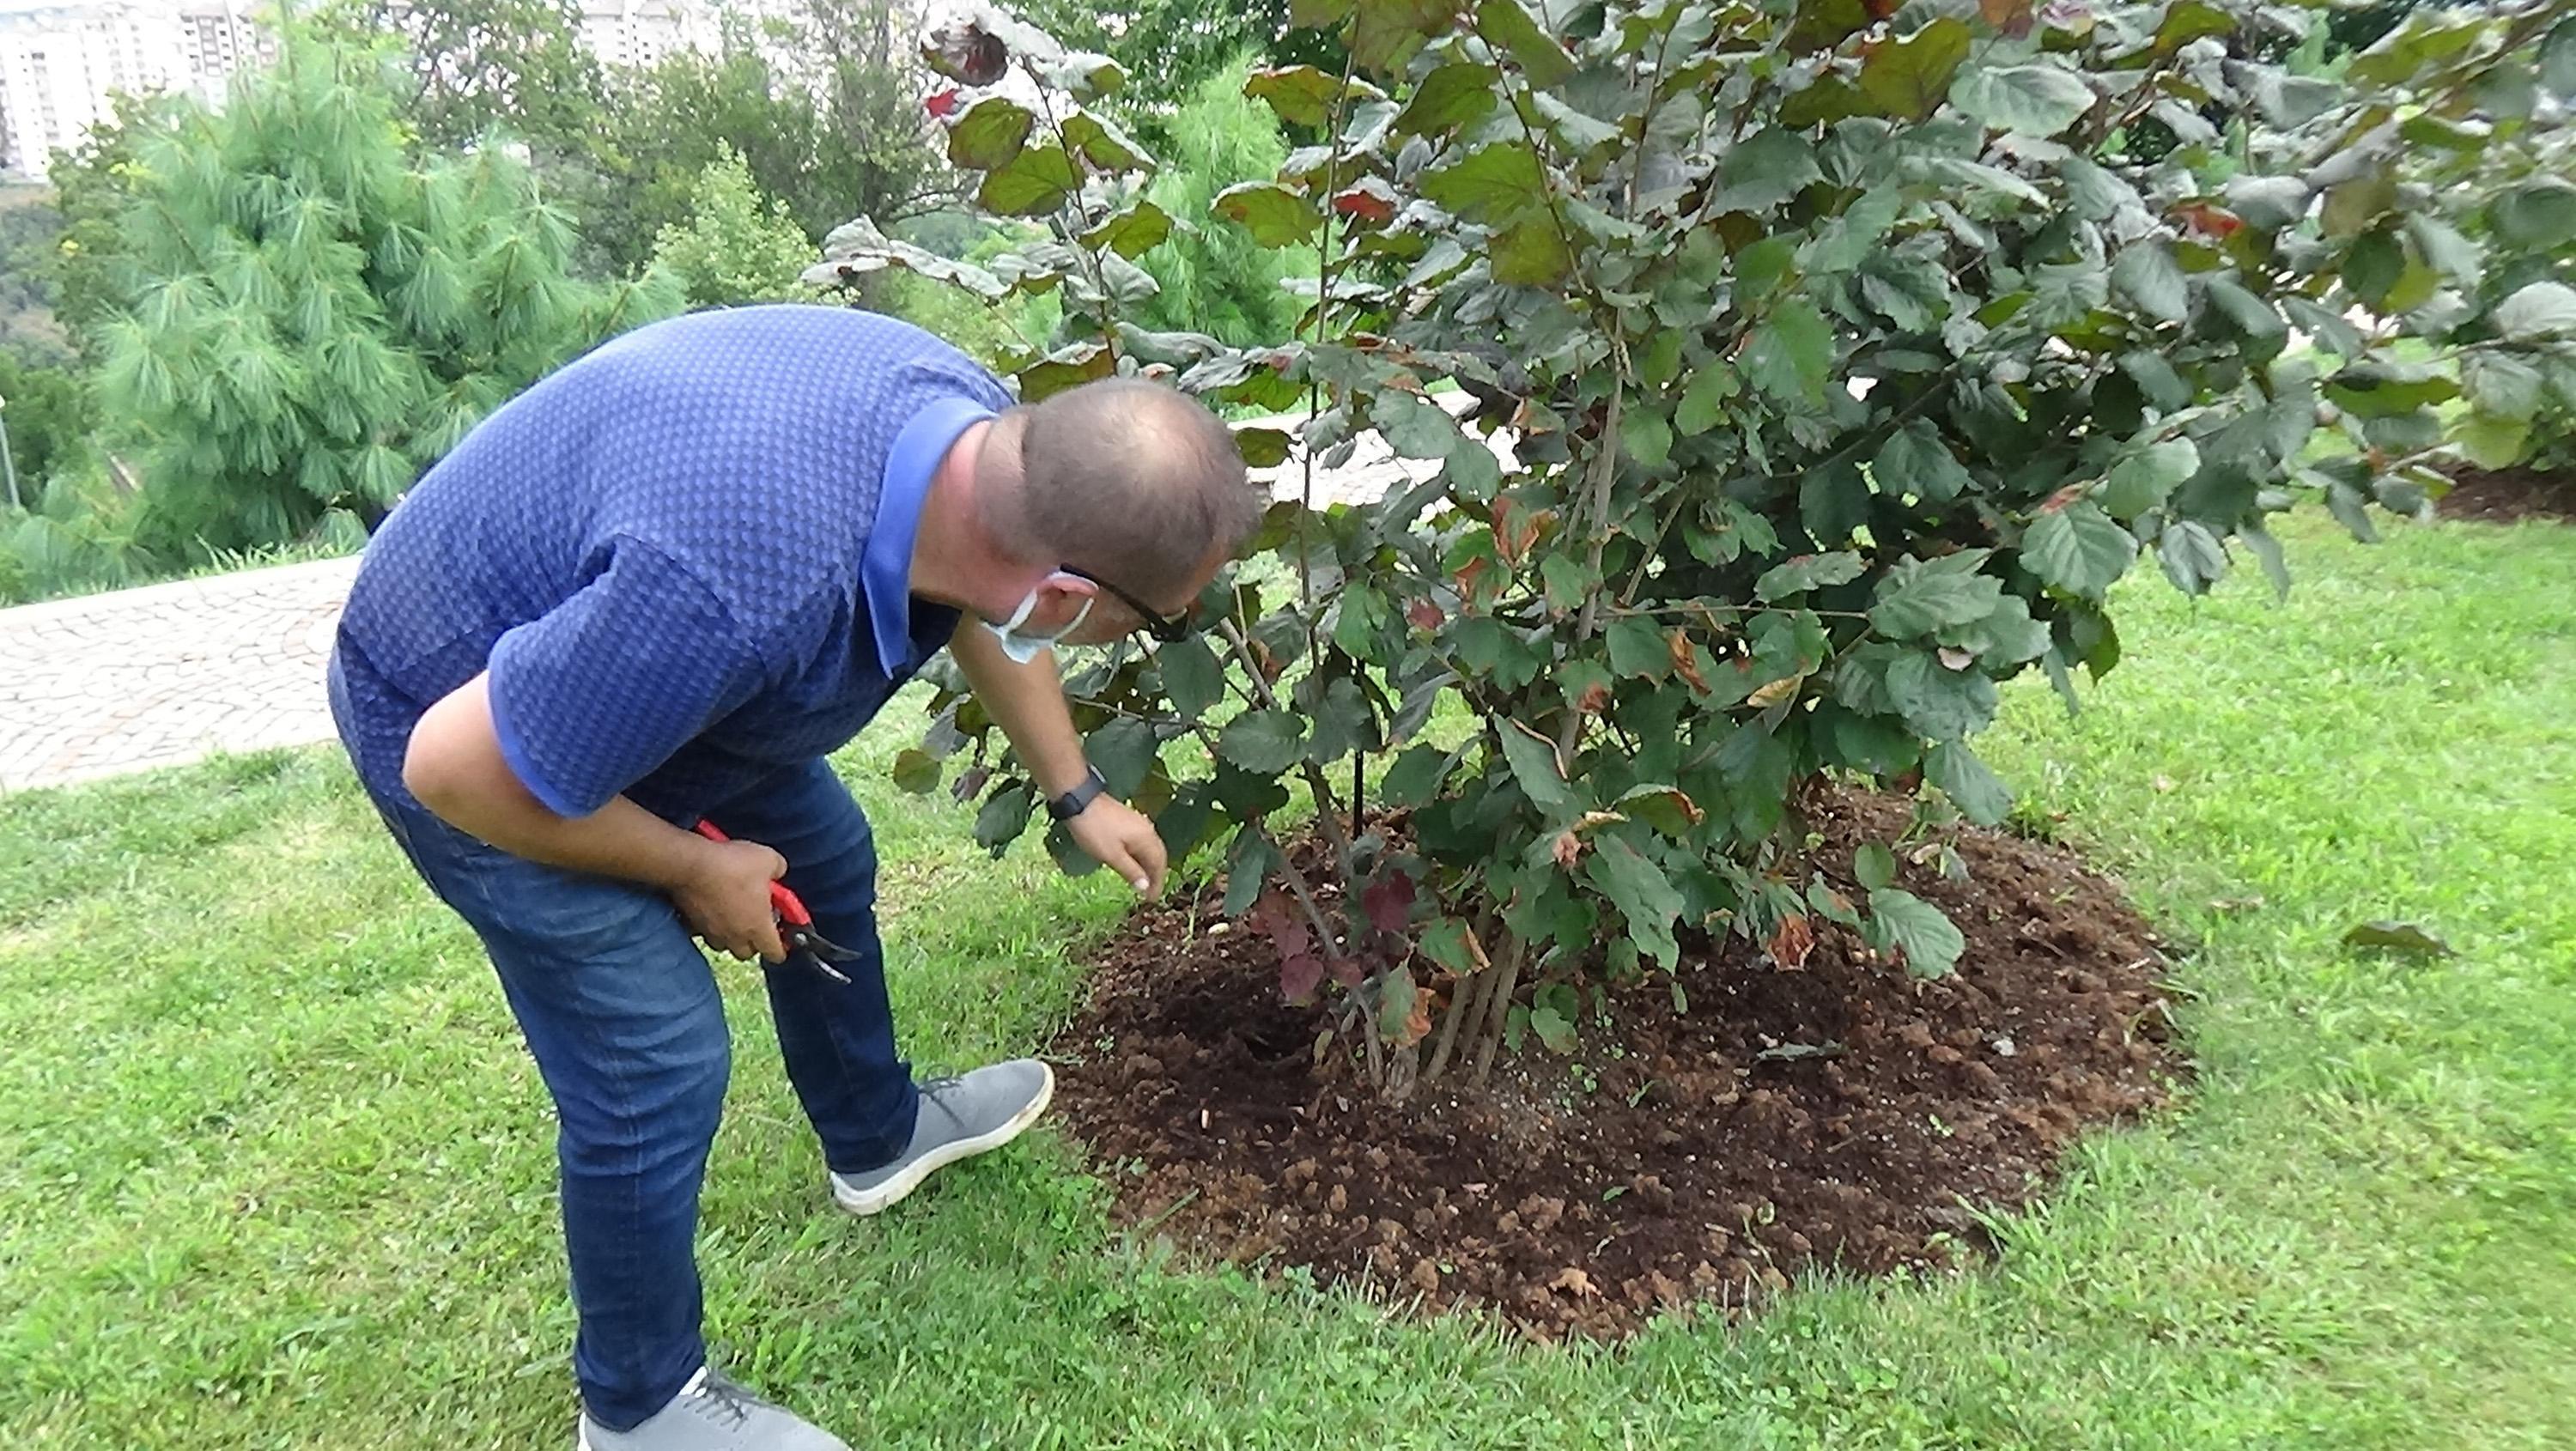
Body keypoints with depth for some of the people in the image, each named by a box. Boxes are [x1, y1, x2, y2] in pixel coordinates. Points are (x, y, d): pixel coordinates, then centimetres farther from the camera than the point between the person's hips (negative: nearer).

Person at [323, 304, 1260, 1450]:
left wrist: (1077, 797, 15)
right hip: (466, 725, -8)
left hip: (649, 659, 8)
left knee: (827, 862, 19)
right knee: (657, 1061, -5)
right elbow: (458, 771, -30)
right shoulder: (745, 593, -45)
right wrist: (694, 869, -15)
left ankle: (875, 1133, 45)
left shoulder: (978, 433, -19)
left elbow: (984, 616, 6)